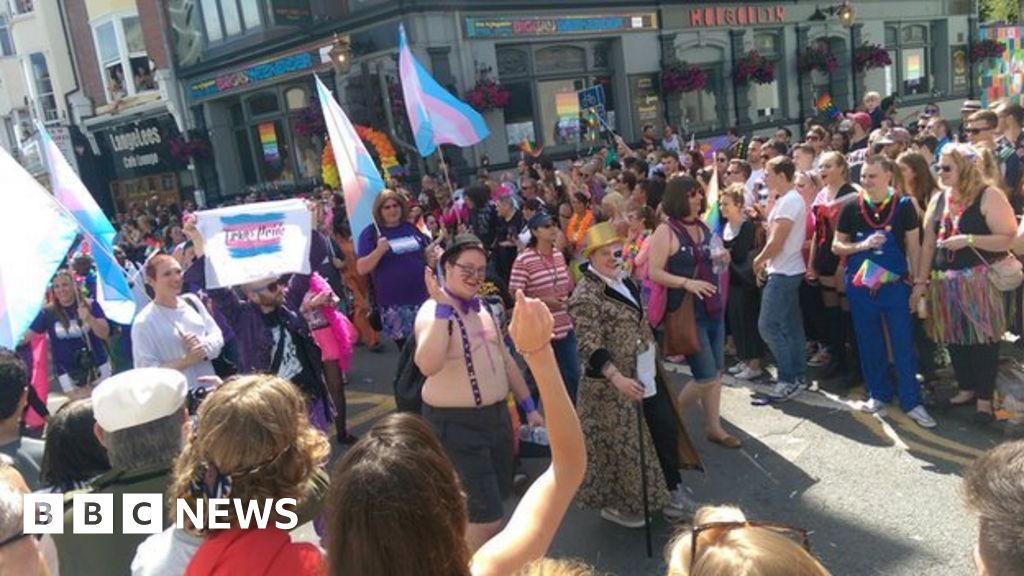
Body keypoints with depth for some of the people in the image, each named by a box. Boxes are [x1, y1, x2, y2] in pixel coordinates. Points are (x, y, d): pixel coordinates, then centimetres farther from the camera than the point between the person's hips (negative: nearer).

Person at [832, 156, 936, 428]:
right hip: (860, 287, 1)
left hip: (895, 285, -1)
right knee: (869, 343, 11)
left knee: (904, 344, 1)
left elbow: (913, 247, 1)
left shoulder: (904, 205, -4)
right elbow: (836, 246, 3)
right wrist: (862, 246, -16)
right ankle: (879, 394, 27)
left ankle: (911, 402, 11)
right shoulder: (852, 208, -2)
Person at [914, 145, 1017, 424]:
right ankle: (967, 389, 26)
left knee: (982, 339, -1)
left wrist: (968, 239, -21)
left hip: (978, 280, -6)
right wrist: (921, 280, 5)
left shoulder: (989, 196, -8)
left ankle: (984, 398, 8)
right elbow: (928, 243, 9)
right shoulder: (938, 199, 10)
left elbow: (1010, 238, -14)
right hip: (944, 281, 6)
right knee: (954, 338, 11)